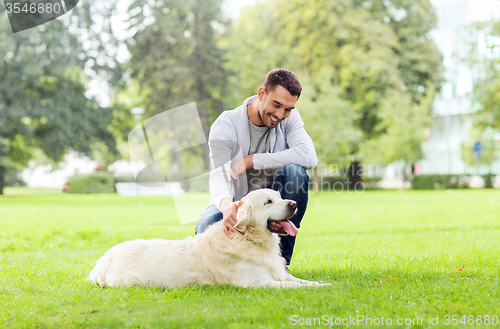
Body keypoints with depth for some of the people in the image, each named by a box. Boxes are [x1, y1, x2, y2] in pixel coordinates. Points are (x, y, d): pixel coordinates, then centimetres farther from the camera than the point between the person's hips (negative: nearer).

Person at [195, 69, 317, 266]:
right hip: (235, 203, -2)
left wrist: (251, 160, -27)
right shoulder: (225, 125, -16)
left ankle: (280, 260, -16)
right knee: (206, 226, -34)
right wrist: (226, 205, -53)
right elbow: (219, 175, -29)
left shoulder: (290, 118, -8)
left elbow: (309, 156, -27)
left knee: (294, 171, -28)